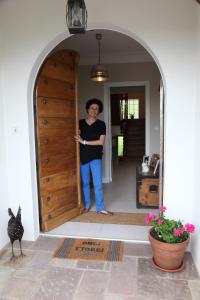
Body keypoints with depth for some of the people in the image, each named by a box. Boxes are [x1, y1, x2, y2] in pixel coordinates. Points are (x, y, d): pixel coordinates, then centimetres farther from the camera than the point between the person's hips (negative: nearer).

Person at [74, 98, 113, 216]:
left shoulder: (101, 124, -3)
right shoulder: (80, 123, 3)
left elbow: (101, 141, -12)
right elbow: (77, 138, 9)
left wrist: (84, 142, -17)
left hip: (96, 157, -2)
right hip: (83, 156, 2)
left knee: (98, 183, -1)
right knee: (85, 182, 12)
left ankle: (100, 207, 11)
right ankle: (87, 204, 28)